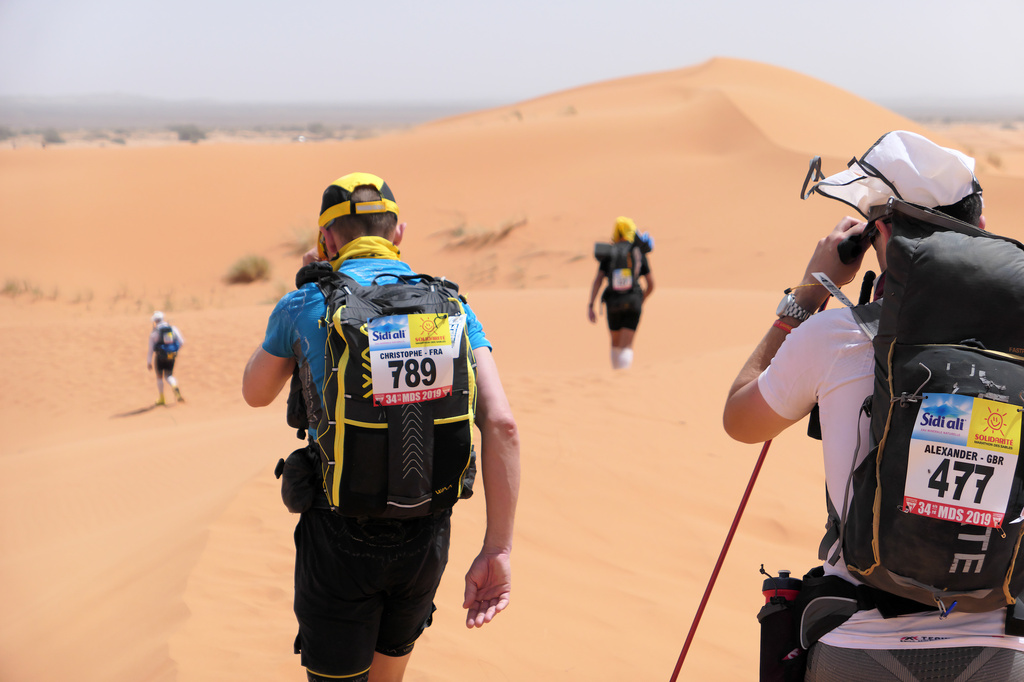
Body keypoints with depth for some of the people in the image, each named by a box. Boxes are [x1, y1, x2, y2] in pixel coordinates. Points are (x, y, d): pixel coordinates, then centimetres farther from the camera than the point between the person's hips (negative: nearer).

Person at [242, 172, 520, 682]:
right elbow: (500, 424, -13)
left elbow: (255, 393, 15)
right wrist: (497, 550, -12)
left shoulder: (304, 305, -5)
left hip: (341, 539, -3)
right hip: (426, 537, 3)